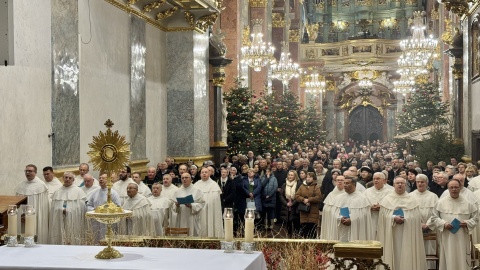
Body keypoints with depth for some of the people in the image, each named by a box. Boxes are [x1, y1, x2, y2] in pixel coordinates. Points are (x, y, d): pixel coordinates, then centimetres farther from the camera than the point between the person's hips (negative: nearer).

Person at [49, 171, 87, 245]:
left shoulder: (78, 191, 2)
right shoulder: (57, 192, 14)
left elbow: (82, 207, -3)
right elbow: (53, 208, 9)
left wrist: (67, 210, -8)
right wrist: (62, 210, -9)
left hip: (73, 223, -3)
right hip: (59, 223, 3)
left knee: (73, 242, -5)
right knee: (59, 241, 0)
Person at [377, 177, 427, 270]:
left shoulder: (412, 200, 8)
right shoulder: (386, 199, 6)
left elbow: (417, 217, 1)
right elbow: (383, 216, -2)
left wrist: (405, 219, -15)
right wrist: (394, 219, -17)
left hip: (408, 235, 1)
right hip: (391, 235, -1)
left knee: (407, 257, -2)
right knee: (394, 256, -1)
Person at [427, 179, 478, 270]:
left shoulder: (468, 203, 3)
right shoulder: (441, 202, 1)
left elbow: (475, 217, 9)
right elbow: (434, 218, 3)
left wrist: (467, 223, -10)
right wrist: (443, 224, -13)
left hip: (462, 239, 1)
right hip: (447, 239, -1)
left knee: (462, 261, 4)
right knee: (448, 261, 1)